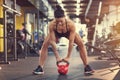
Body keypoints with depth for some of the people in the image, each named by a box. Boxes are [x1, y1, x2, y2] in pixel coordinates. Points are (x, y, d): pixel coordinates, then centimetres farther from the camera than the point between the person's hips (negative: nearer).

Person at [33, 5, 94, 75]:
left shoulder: (71, 24, -43)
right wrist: (57, 57, -31)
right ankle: (40, 67, -7)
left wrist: (68, 57, -33)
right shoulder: (52, 25, -40)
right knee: (45, 45, -15)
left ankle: (87, 67, -6)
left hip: (69, 32, 0)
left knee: (81, 44, -16)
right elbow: (52, 41, -33)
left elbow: (71, 42, -37)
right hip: (56, 33, 1)